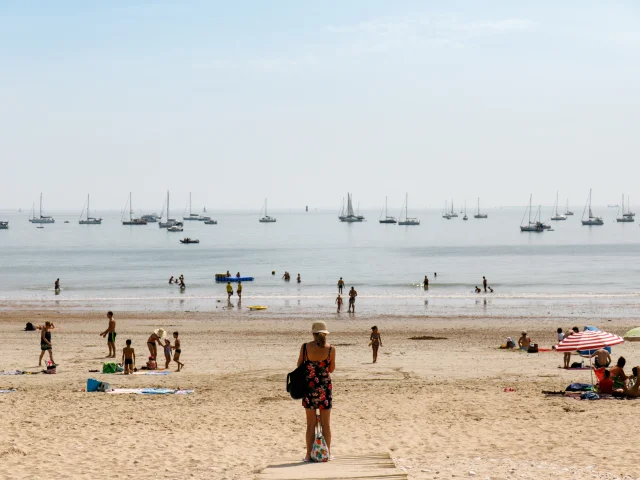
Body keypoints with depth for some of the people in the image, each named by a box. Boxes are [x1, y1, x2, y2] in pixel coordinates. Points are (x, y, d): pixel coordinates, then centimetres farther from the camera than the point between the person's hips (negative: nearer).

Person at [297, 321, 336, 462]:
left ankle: (309, 454, 7)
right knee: (326, 423, 10)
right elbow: (331, 369, 4)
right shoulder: (330, 349, -6)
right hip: (325, 387, 0)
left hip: (309, 386, 0)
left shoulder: (305, 347, -6)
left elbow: (299, 366, 3)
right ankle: (327, 453, 13)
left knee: (311, 423, 7)